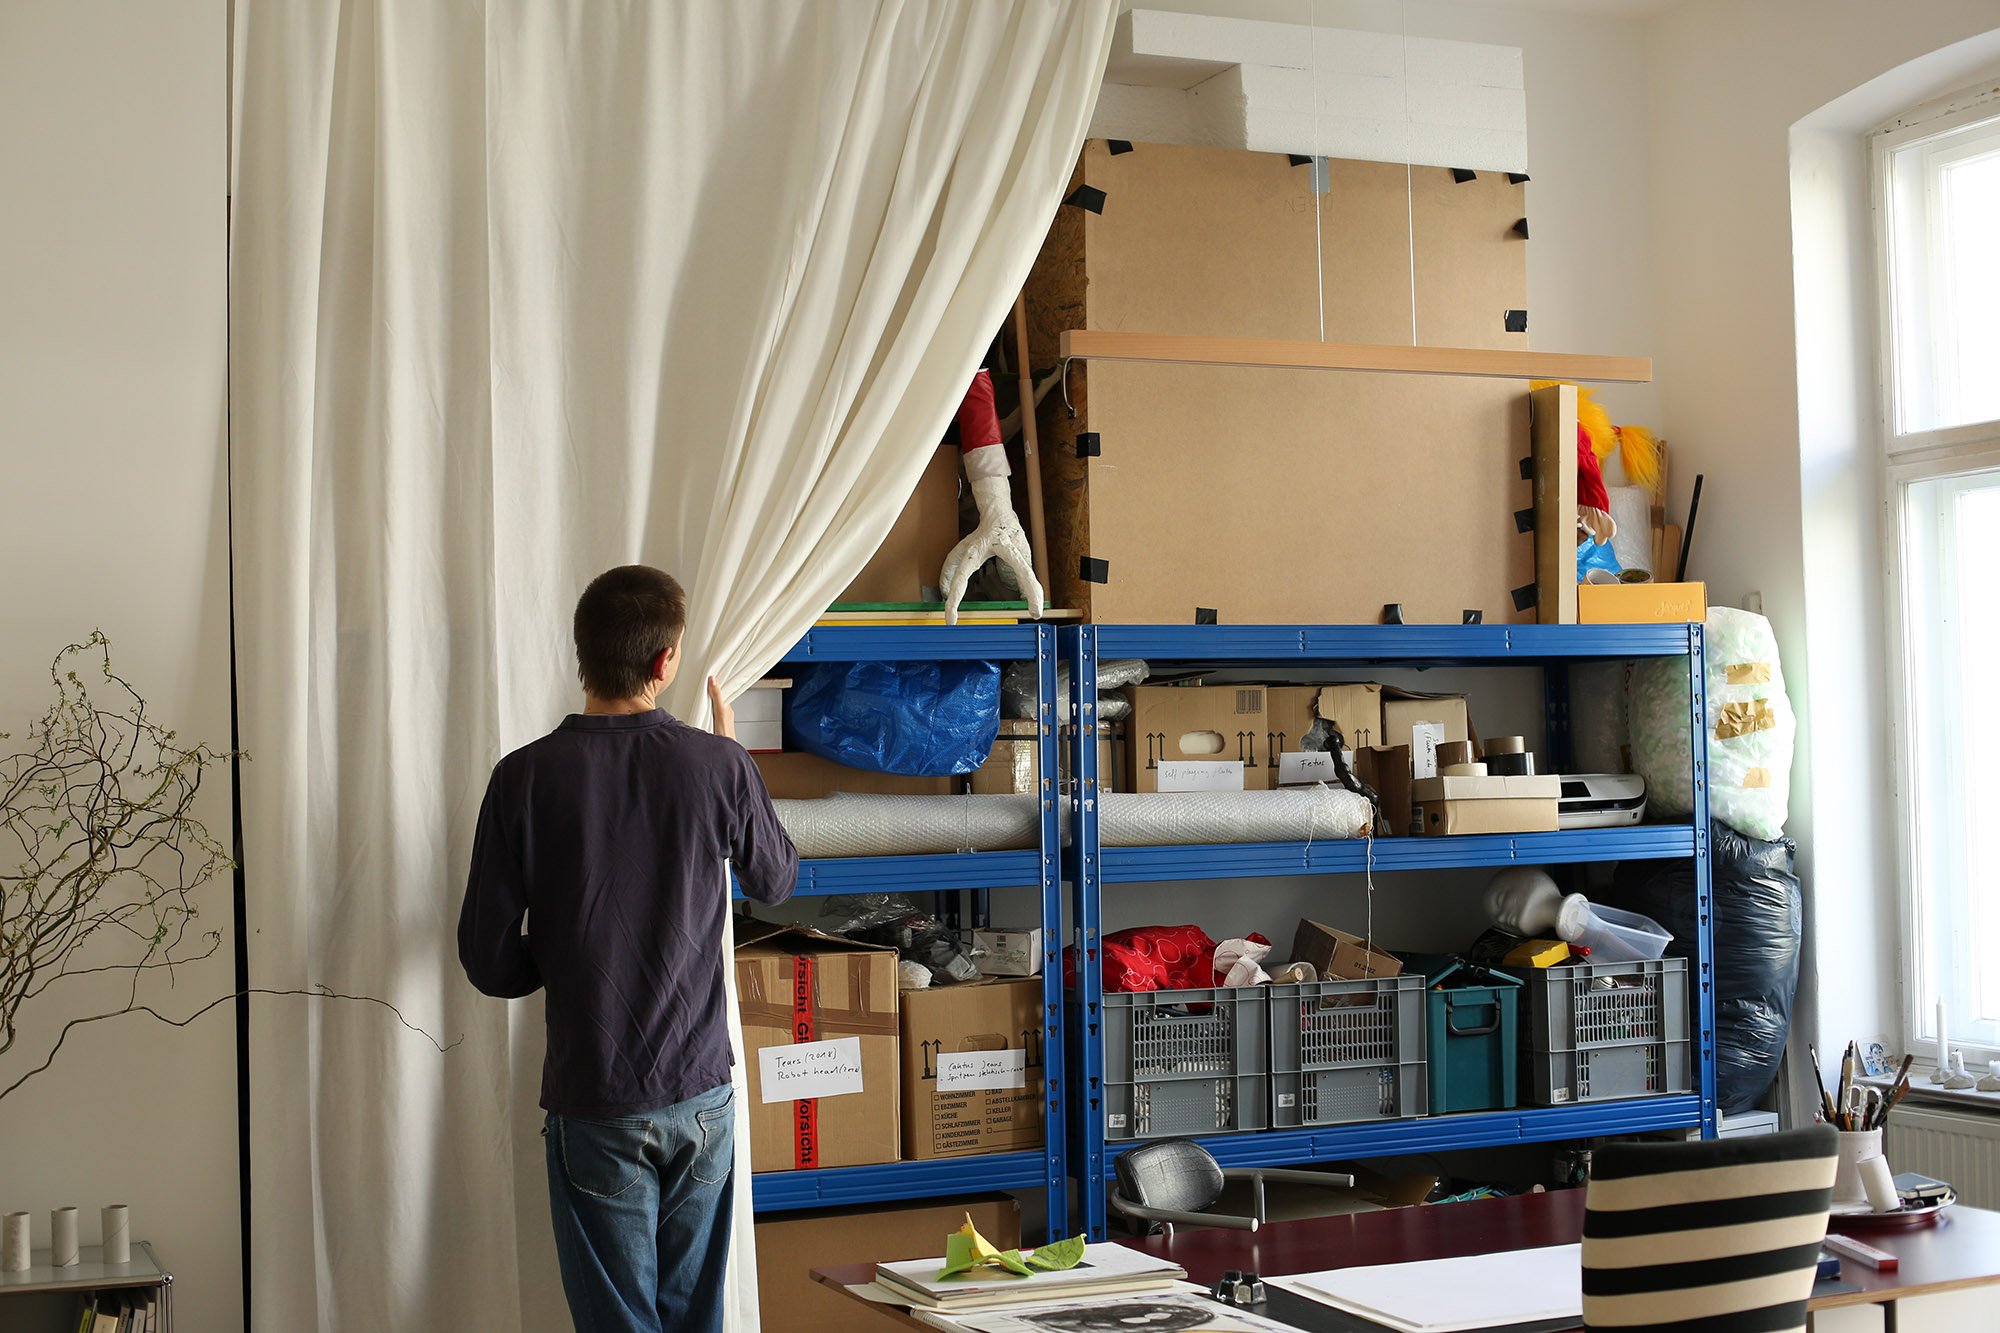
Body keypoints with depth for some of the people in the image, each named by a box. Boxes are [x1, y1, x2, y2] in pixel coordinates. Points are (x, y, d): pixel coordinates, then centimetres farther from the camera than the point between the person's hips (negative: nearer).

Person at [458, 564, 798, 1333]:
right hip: (701, 1092, 2)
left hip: (595, 1104, -2)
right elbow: (776, 881, 12)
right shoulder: (717, 766, -8)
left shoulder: (526, 778, -12)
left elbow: (489, 961, -8)